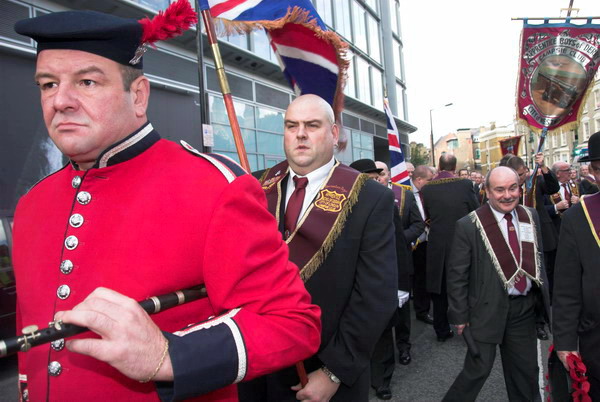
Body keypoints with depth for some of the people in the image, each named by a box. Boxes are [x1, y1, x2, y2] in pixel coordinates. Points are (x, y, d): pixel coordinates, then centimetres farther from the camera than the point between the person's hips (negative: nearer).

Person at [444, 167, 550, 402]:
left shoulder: (531, 216, 3)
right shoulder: (469, 225, -13)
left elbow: (538, 259, 12)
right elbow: (457, 274, -10)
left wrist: (545, 297, 10)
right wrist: (460, 315, -9)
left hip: (525, 307, 5)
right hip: (488, 309, -5)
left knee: (526, 370, 17)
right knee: (478, 368, 1)